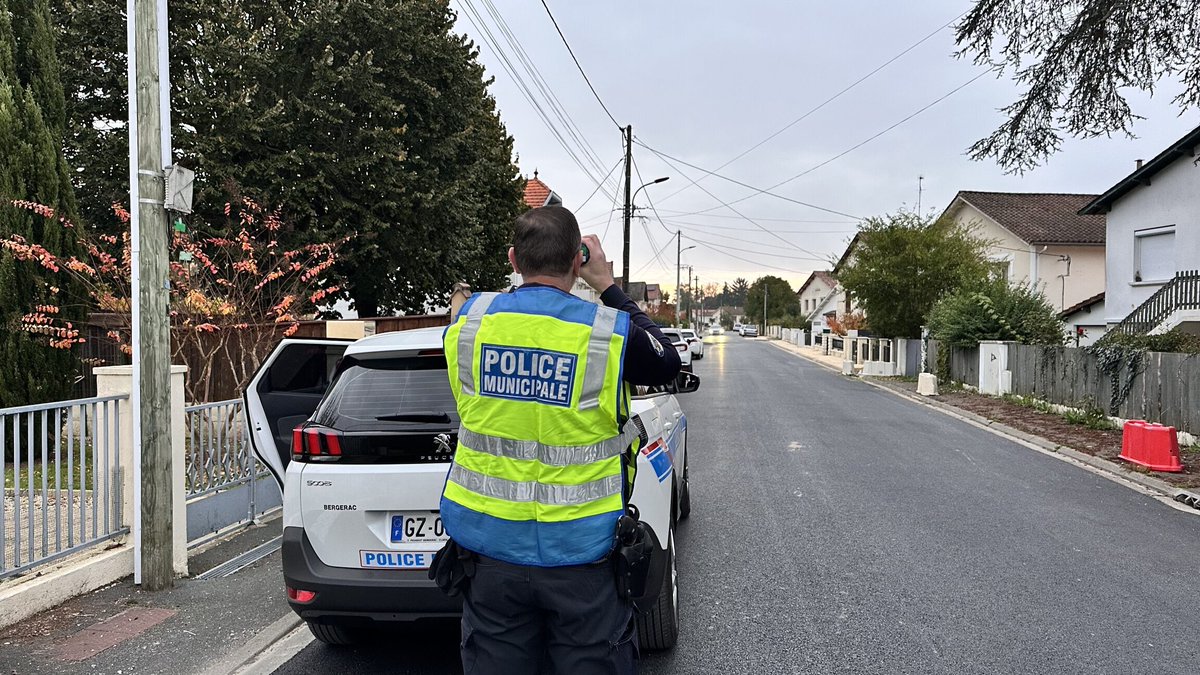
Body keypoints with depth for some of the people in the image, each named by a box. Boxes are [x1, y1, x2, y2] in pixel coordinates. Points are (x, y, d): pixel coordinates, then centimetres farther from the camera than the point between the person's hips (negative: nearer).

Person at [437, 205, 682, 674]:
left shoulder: (467, 324, -5)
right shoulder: (609, 332, -13)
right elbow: (667, 364, 7)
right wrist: (607, 285, 10)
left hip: (490, 546, 3)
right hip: (581, 552, -2)